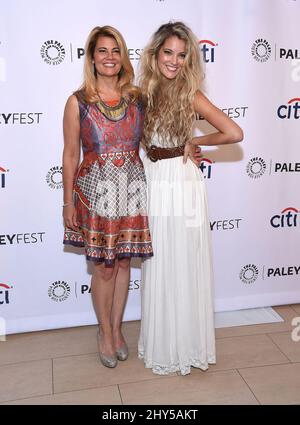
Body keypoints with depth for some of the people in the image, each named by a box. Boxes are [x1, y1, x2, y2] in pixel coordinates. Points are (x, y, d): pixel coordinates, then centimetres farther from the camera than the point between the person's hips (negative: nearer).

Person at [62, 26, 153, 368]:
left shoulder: (137, 97, 4)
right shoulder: (78, 101, -5)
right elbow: (70, 155, -3)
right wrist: (68, 203, -3)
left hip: (132, 189, 3)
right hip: (96, 190, -3)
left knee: (123, 262, 12)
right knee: (104, 267, 6)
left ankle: (116, 329, 32)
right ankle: (105, 333, 29)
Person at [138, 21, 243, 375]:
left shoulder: (191, 95, -7)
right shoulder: (143, 92, 2)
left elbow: (234, 134, -14)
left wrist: (194, 142, -4)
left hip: (184, 190, -3)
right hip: (153, 189, 3)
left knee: (185, 267, 7)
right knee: (157, 269, 12)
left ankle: (187, 345, 26)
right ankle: (161, 344, 31)